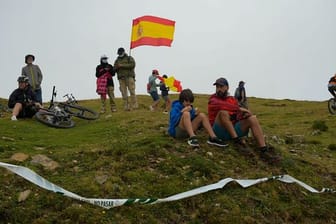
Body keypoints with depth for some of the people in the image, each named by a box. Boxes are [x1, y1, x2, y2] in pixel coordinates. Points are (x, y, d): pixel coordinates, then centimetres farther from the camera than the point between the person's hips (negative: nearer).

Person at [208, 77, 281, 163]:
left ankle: (263, 150, -30)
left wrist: (244, 114, -16)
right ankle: (238, 141, -30)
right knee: (223, 112, -31)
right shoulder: (213, 99, 0)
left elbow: (239, 116, 7)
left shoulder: (232, 99, 15)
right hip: (220, 131, -5)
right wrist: (239, 109, -25)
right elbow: (221, 105, -25)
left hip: (233, 130, 5)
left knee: (252, 118, -16)